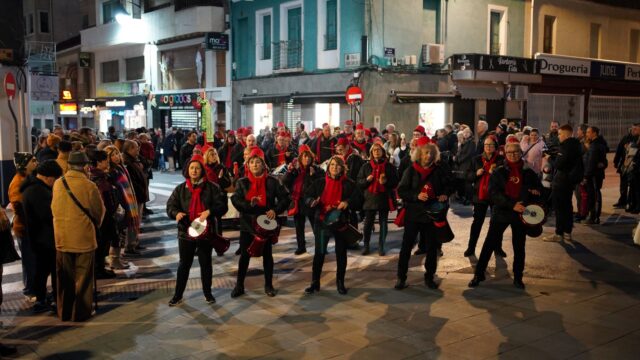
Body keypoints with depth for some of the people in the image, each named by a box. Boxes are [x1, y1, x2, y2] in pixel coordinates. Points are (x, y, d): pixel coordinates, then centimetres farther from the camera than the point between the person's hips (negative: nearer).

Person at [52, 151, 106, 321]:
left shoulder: (57, 184, -2)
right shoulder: (89, 186, -14)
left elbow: (54, 209, 8)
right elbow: (99, 212, -4)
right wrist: (94, 225, 16)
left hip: (62, 238, 4)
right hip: (84, 237, -4)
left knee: (65, 278, 16)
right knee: (83, 278, 8)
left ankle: (64, 312, 25)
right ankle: (81, 312, 15)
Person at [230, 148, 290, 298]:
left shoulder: (272, 181, -5)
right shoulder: (242, 182, -2)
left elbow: (285, 198, -4)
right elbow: (235, 200, -12)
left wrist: (275, 210, -19)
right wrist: (249, 204, -29)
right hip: (247, 223, 0)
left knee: (267, 254, 11)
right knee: (244, 254, 8)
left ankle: (268, 285, 24)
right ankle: (239, 285, 20)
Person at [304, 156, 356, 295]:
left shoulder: (349, 183, -2)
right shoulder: (320, 182, 2)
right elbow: (307, 196, 2)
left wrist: (347, 202, -23)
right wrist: (313, 202, -20)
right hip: (322, 221, 0)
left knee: (341, 253, 8)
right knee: (319, 252, 5)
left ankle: (340, 283, 22)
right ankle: (315, 282, 15)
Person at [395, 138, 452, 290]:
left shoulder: (439, 170, 1)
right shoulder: (411, 170, -3)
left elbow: (448, 186, 12)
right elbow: (401, 190, -7)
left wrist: (445, 195, -9)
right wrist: (416, 196, -21)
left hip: (432, 214, 2)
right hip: (413, 213, -2)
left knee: (432, 247, 8)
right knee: (407, 245, 1)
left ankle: (429, 277, 23)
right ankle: (401, 277, 11)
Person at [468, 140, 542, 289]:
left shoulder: (528, 173, 5)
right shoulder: (498, 172, -2)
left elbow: (539, 189, 18)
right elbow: (493, 193, -13)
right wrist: (511, 204, -24)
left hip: (520, 214, 2)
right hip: (501, 212, -2)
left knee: (519, 247, 10)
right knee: (489, 244, 0)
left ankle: (518, 277, 24)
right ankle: (479, 274, 10)